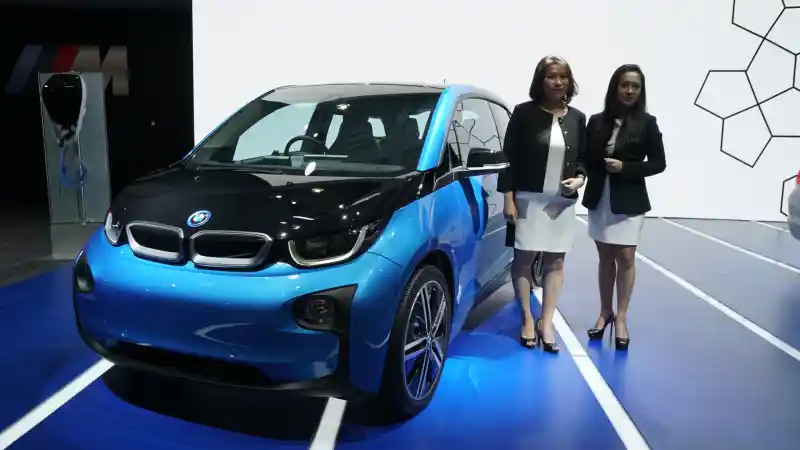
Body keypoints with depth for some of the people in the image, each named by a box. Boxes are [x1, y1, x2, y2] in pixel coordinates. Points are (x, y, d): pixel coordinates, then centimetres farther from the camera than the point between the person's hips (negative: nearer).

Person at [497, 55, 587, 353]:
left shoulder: (577, 118, 7)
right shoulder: (524, 113, -5)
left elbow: (583, 158, 15)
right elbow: (509, 157, -5)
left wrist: (580, 178, -7)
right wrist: (508, 197, -9)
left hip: (562, 201, 4)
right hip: (528, 198, -3)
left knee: (555, 262, 7)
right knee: (524, 258, 3)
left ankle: (546, 323, 17)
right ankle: (527, 320, 17)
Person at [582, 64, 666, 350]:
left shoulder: (647, 123, -2)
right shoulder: (597, 122, 3)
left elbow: (658, 163, -2)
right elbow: (585, 158, 7)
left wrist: (625, 168, -14)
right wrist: (601, 167, -12)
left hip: (630, 201, -2)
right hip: (599, 198, 2)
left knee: (626, 257, -3)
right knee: (605, 257, 10)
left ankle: (621, 318, 9)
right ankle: (605, 312, 22)